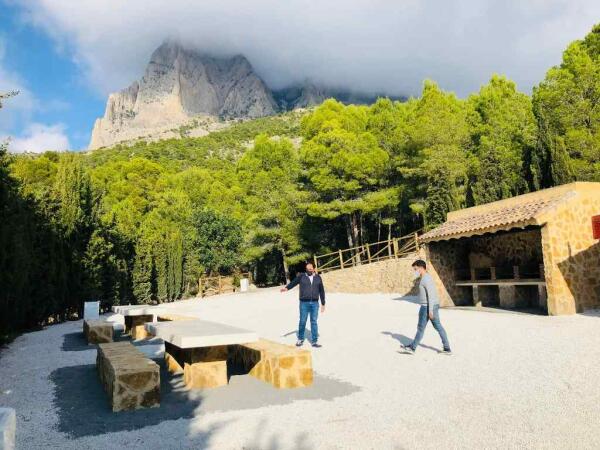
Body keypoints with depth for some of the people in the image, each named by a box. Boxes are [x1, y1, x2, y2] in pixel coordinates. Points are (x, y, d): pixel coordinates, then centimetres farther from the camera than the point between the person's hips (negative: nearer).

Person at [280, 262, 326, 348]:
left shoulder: (318, 277, 8)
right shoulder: (301, 276, 2)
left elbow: (322, 291, 10)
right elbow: (293, 283, -10)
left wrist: (323, 304, 9)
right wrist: (287, 288, -30)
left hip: (315, 303, 2)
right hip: (304, 303, -2)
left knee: (314, 322, 4)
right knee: (302, 321, 2)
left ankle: (314, 341, 10)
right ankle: (300, 339, 20)